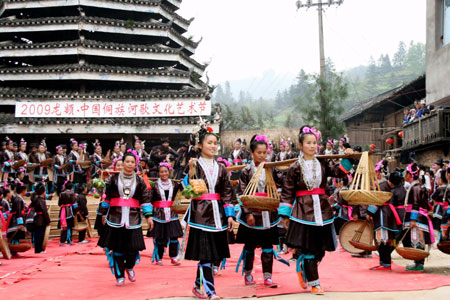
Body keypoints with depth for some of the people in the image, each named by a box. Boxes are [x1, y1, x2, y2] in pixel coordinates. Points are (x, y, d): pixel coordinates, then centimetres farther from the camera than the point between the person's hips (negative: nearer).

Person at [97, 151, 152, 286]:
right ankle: (120, 276, 13)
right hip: (116, 218, 0)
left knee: (133, 248, -3)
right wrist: (104, 213, 11)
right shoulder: (114, 179, 6)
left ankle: (129, 267, 28)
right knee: (117, 248, 0)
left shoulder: (139, 181, 8)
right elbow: (107, 196, 11)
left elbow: (145, 199, 6)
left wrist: (148, 216, 0)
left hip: (133, 219, 1)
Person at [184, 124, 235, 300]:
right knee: (205, 254, -9)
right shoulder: (194, 165, -1)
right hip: (201, 213, -5)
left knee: (214, 254, 8)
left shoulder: (221, 169, 13)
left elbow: (227, 193, 11)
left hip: (217, 214, 5)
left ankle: (197, 286, 24)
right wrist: (191, 171, -23)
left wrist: (230, 214, 4)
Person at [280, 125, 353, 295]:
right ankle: (314, 283, 8)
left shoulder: (322, 165, 9)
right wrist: (284, 214, -3)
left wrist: (347, 159, -4)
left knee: (320, 249, 9)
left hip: (321, 210, 5)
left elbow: (340, 172, 9)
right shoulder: (295, 168, -3)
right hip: (303, 211, -4)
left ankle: (303, 269, 34)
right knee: (308, 249, -3)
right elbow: (287, 193, -1)